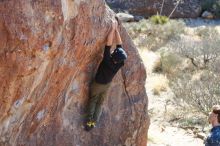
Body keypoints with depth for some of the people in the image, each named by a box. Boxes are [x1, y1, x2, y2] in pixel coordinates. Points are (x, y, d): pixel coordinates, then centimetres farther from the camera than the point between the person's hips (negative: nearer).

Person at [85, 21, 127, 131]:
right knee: (100, 103, 17)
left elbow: (109, 43, -36)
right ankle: (94, 121, 8)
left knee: (93, 101, 16)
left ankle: (89, 120, 6)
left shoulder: (107, 60, -36)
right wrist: (116, 29, -19)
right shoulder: (120, 63, -25)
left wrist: (113, 28, -31)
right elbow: (119, 44, -21)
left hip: (97, 84, -3)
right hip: (107, 85, 3)